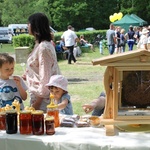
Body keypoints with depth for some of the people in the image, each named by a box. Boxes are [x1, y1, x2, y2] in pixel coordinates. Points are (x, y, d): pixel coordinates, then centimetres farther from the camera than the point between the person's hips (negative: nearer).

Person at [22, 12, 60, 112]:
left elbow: (45, 77, -20)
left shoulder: (43, 47, -19)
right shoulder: (46, 44, 11)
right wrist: (28, 75, 16)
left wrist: (38, 101, -17)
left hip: (42, 97, -9)